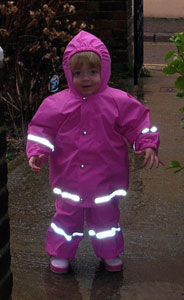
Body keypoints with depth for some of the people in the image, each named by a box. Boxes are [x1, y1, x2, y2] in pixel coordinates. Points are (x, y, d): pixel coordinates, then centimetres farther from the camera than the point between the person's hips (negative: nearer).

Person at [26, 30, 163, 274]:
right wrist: (37, 152, -18)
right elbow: (42, 129, -4)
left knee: (106, 215, 17)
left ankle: (110, 253, 37)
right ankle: (60, 253, 33)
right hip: (69, 177, 0)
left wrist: (148, 146, -17)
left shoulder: (119, 102, -10)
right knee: (67, 215, 14)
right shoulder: (57, 103, -9)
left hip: (105, 177, 0)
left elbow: (138, 123, -5)